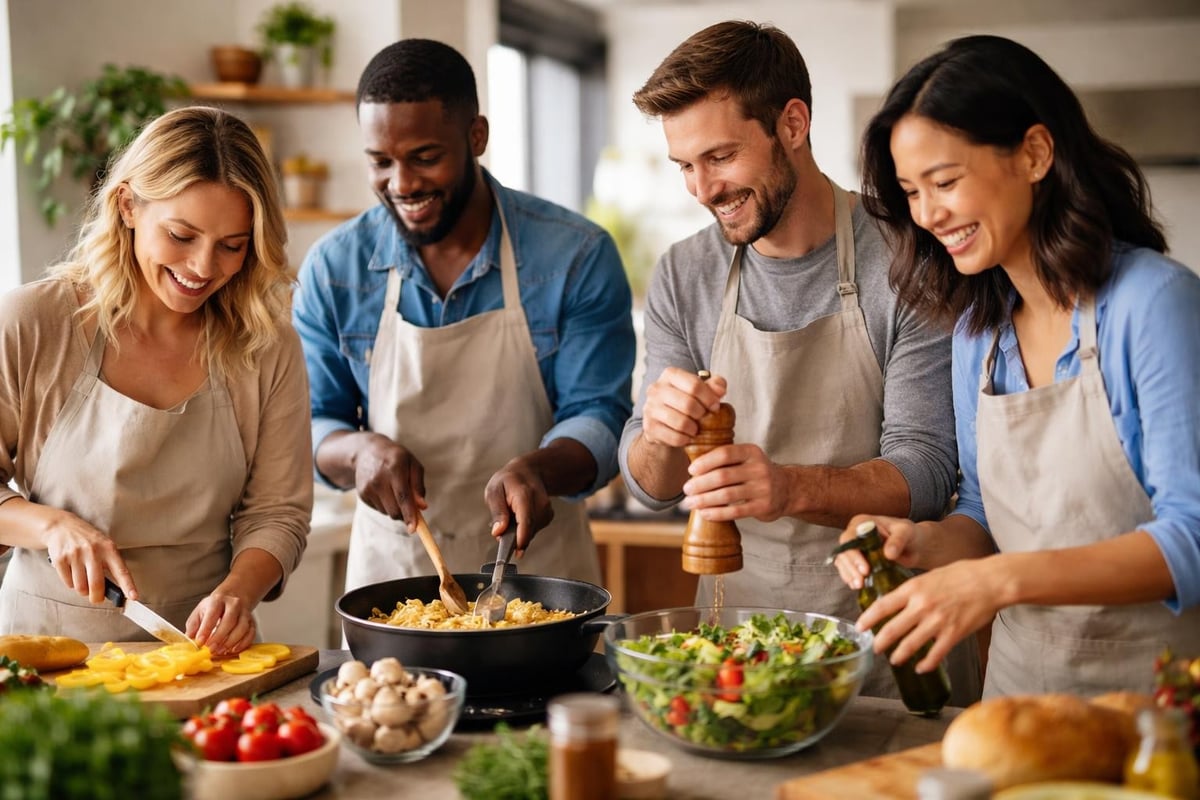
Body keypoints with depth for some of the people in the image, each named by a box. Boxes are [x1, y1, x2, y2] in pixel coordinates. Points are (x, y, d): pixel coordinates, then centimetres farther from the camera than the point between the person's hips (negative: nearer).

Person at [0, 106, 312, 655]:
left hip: (201, 646, 1)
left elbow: (276, 513, 4)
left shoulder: (268, 348, 2)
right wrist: (52, 525, -14)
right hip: (50, 642, -1)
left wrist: (238, 590, -13)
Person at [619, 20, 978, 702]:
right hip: (737, 619, 3)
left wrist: (792, 488, -33)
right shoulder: (682, 277, 1)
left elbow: (925, 472, -15)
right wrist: (659, 437, -22)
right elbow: (652, 487, 2)